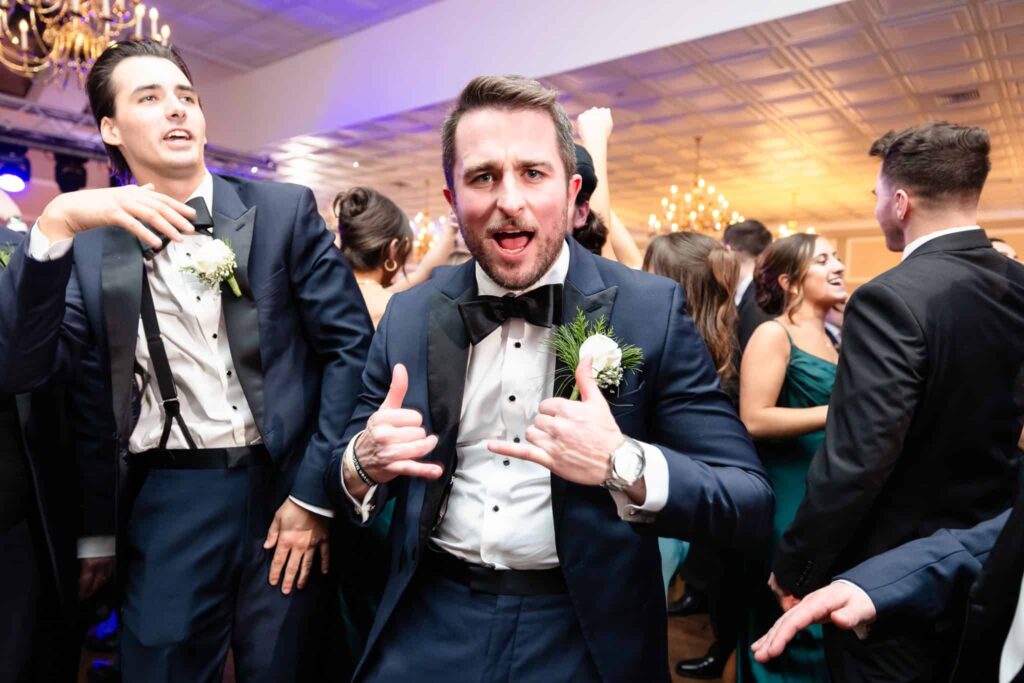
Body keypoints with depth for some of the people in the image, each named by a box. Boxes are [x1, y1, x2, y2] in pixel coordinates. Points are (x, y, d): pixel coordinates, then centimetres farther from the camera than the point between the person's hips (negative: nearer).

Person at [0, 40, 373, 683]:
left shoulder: (284, 210, -1)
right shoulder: (91, 244, 4)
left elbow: (352, 344, -4)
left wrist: (315, 494, -8)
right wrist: (54, 226, -19)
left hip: (282, 488, 0)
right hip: (165, 507, 1)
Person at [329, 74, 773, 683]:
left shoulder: (653, 310, -11)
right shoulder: (410, 315, -2)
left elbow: (751, 505, -12)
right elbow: (352, 469, 6)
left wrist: (624, 466, -30)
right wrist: (363, 463, -16)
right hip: (429, 627, 3)